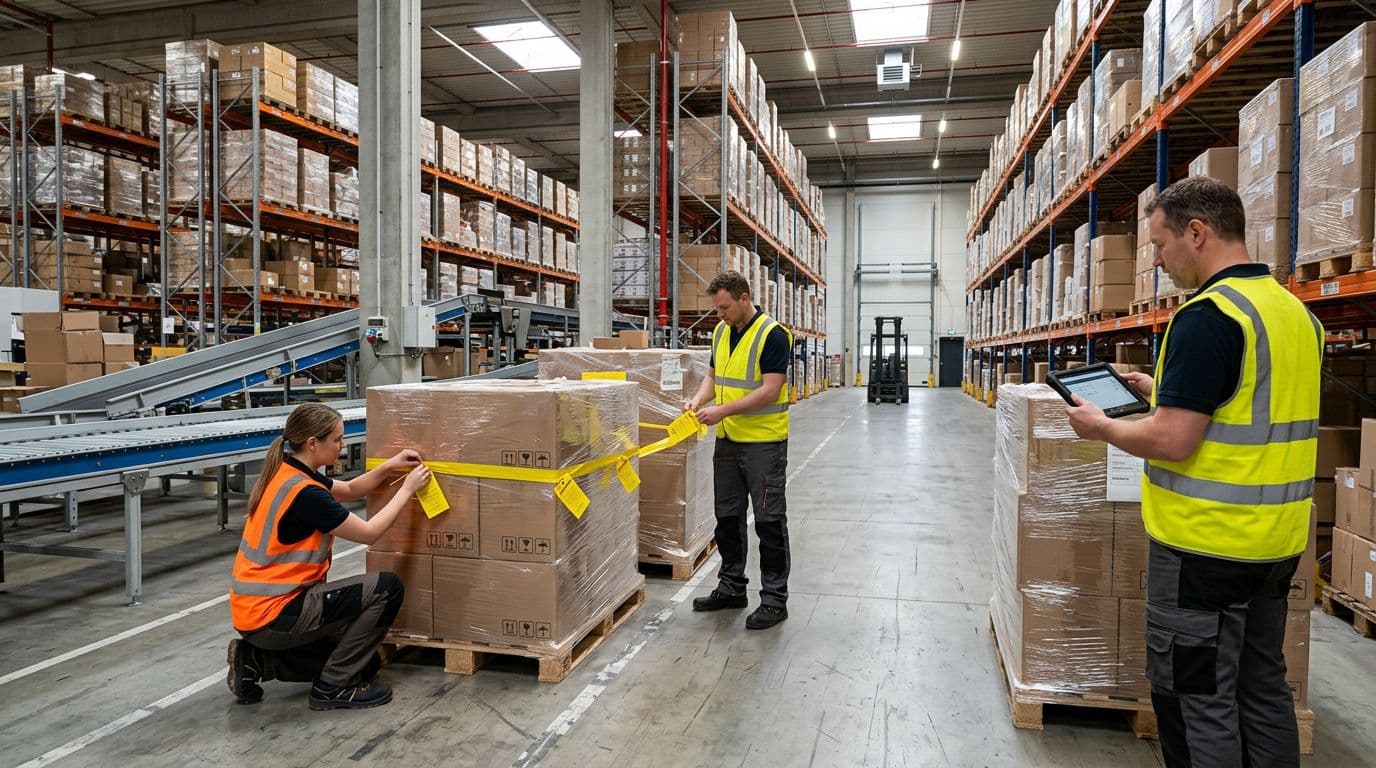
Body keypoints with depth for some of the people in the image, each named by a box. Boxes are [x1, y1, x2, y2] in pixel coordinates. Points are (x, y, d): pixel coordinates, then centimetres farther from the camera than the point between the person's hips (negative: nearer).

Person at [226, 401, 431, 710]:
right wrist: (407, 489, -6)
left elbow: (349, 490, 17)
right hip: (272, 615, -9)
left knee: (366, 662, 15)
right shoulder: (305, 493, -25)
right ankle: (333, 687, -2)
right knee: (387, 588, -12)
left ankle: (258, 660, 14)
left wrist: (390, 466, 2)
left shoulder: (287, 472, 4)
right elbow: (368, 533, -16)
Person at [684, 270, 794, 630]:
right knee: (727, 517, 14)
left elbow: (770, 391, -21)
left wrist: (724, 410, -23)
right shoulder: (721, 332, 9)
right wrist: (699, 400, -4)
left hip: (764, 442, -8)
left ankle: (775, 598, 10)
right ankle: (731, 587, 27)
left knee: (769, 520, 0)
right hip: (728, 439, 8)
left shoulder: (773, 335, -15)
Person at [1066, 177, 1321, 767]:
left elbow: (1172, 442, -23)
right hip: (1278, 540, 9)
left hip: (1207, 543, -9)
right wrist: (1165, 393, 19)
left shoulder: (1207, 315, -20)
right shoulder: (1295, 311, 9)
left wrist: (1102, 427, -6)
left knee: (1196, 698, 4)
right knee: (1262, 686, 19)